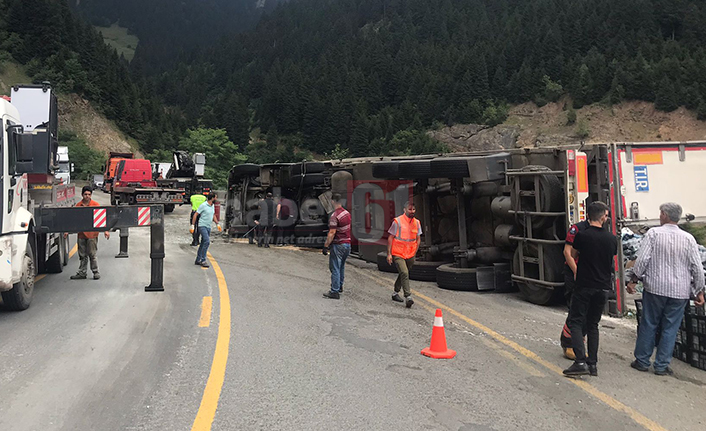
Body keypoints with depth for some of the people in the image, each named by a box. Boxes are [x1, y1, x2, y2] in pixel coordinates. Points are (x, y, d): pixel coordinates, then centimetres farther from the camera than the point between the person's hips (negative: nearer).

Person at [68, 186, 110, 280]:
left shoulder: (96, 205, -2)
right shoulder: (78, 205, 7)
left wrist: (105, 230, -11)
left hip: (92, 234, -3)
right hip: (81, 234, 4)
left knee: (92, 254, -1)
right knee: (82, 255, 10)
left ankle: (96, 272, 9)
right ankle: (82, 273, 18)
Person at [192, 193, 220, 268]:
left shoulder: (213, 206, 11)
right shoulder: (203, 205, -13)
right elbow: (195, 215, -10)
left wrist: (217, 224, 18)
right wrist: (193, 225, -13)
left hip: (208, 227, 8)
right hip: (202, 226, -8)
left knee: (203, 244, 11)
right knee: (207, 241, -20)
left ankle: (198, 260, 19)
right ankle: (203, 260, -15)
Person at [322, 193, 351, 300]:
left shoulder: (334, 216, -19)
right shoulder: (347, 213, 7)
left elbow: (332, 233, -22)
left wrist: (326, 246, -18)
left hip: (338, 244, -8)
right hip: (348, 243, 8)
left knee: (335, 268, -3)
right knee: (341, 266, 21)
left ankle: (335, 292, -2)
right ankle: (340, 286, 33)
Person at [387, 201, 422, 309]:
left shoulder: (417, 223, 7)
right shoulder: (397, 221, -8)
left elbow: (418, 239, 17)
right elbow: (390, 238, -5)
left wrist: (414, 253, 9)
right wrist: (389, 254, -8)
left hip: (410, 255, 5)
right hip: (398, 254, -5)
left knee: (403, 274, 16)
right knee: (404, 273, -20)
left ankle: (396, 293, 35)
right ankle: (408, 297, -21)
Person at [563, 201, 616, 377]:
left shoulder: (582, 235, -11)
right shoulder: (612, 238, 1)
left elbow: (573, 254, 6)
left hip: (584, 286, -4)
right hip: (603, 287, 4)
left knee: (576, 323, 0)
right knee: (593, 325, 14)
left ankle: (581, 361, -12)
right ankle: (593, 364, 13)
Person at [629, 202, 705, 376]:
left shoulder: (653, 233, -6)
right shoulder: (688, 239, 0)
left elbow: (642, 259, -11)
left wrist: (634, 280, -1)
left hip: (655, 288, -1)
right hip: (679, 291, 1)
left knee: (648, 325, 10)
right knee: (670, 328, 8)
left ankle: (642, 361, 18)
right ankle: (662, 366, 13)